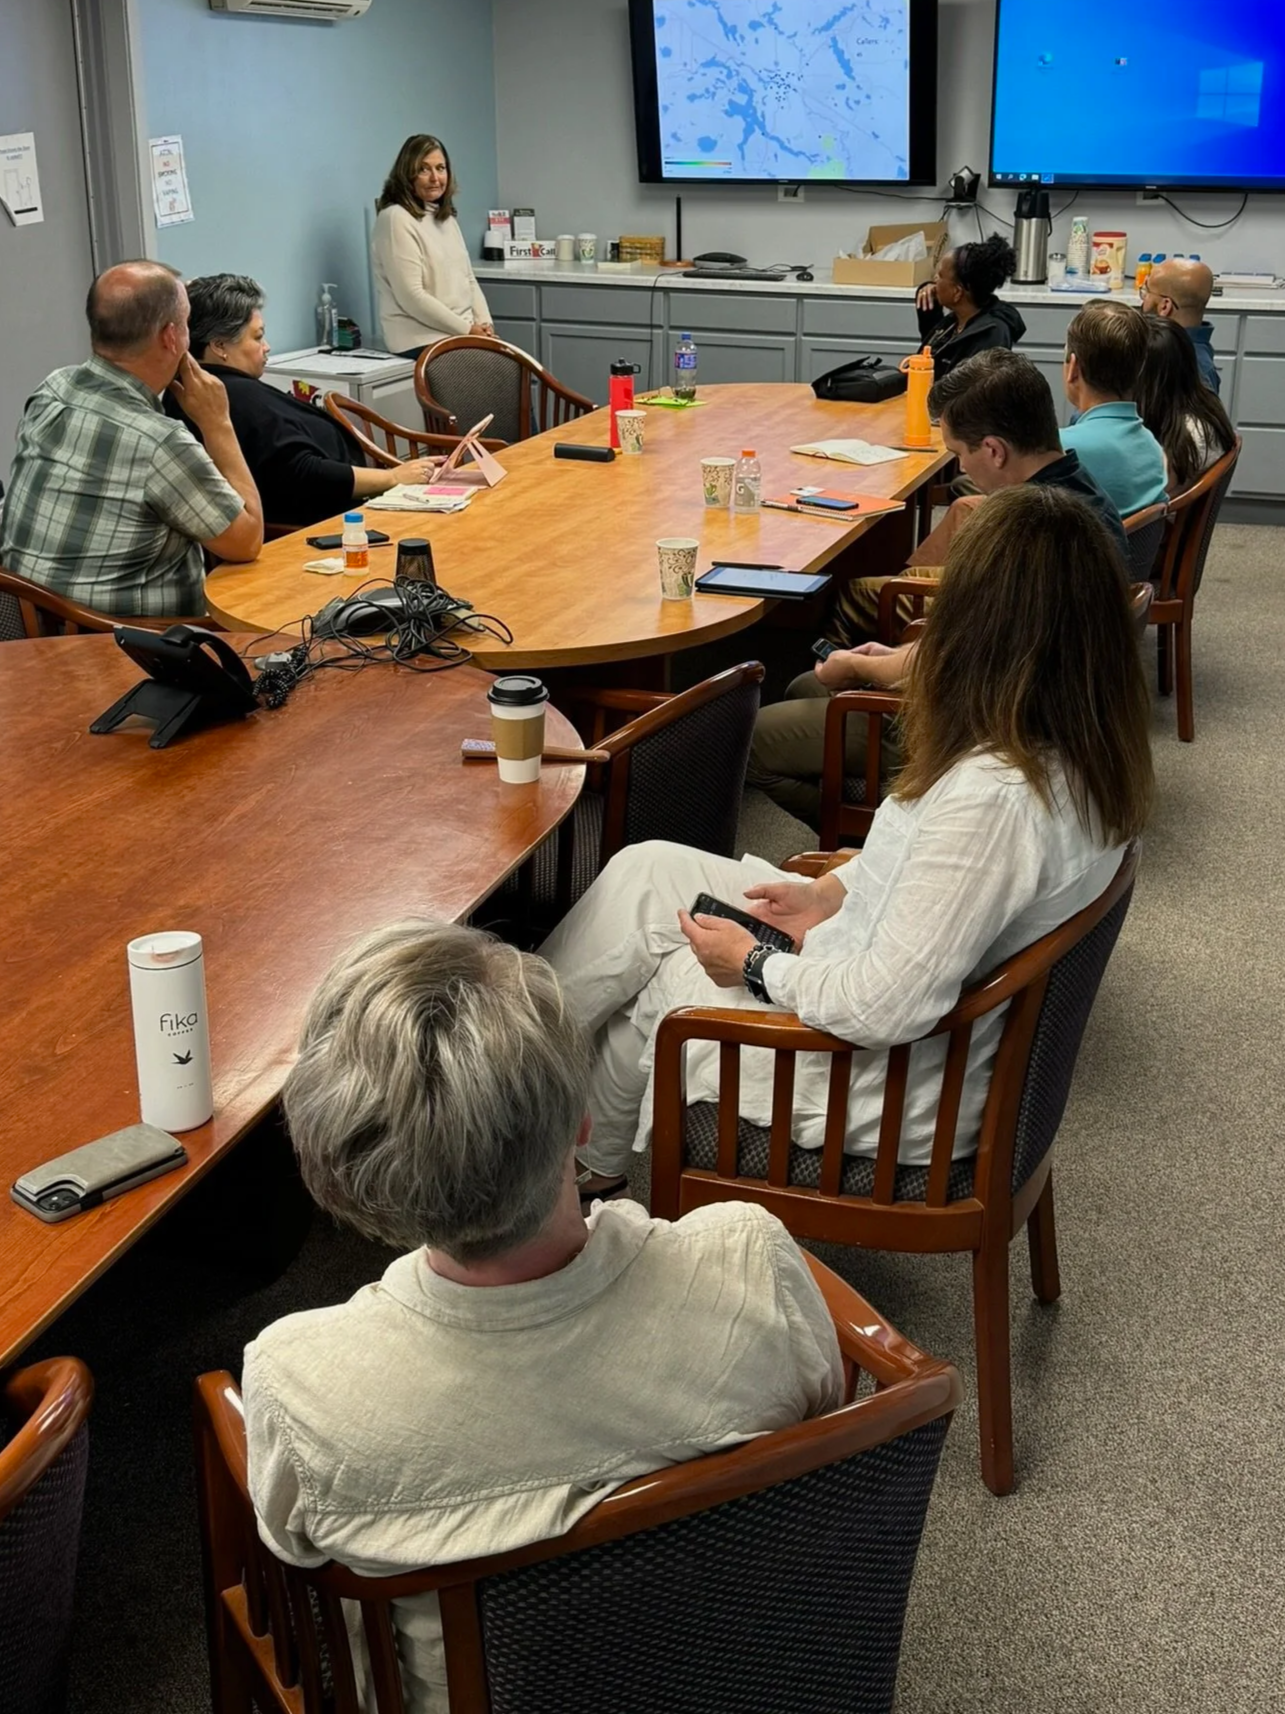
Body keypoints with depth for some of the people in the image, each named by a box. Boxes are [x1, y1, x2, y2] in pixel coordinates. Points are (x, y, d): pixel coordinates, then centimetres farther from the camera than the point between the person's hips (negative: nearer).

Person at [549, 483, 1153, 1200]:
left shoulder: (991, 796, -36)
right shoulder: (1091, 754, -7)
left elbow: (885, 1007, -31)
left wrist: (756, 966, -14)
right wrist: (834, 890, 5)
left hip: (892, 1090, -9)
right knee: (646, 869, 11)